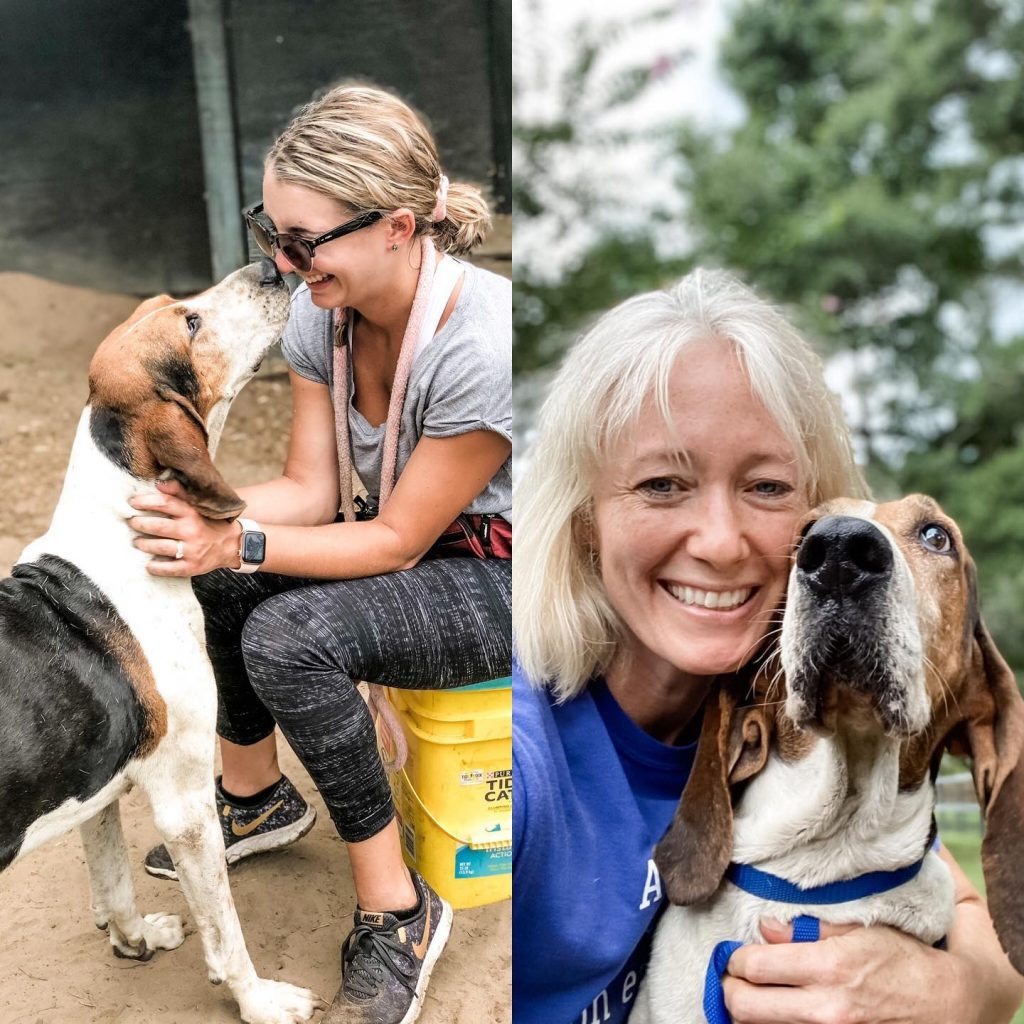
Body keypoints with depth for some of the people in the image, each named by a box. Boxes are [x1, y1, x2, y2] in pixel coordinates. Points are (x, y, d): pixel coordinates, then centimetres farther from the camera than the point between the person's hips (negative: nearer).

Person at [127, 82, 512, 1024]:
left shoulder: (482, 345, -31)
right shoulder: (322, 310, -8)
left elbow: (398, 540, -23)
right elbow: (310, 489, -5)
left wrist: (240, 545, -30)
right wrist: (203, 517, -23)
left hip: (499, 582, -7)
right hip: (410, 539, 8)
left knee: (290, 636, -27)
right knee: (222, 566, -10)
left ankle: (397, 912, -10)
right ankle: (256, 798, 15)